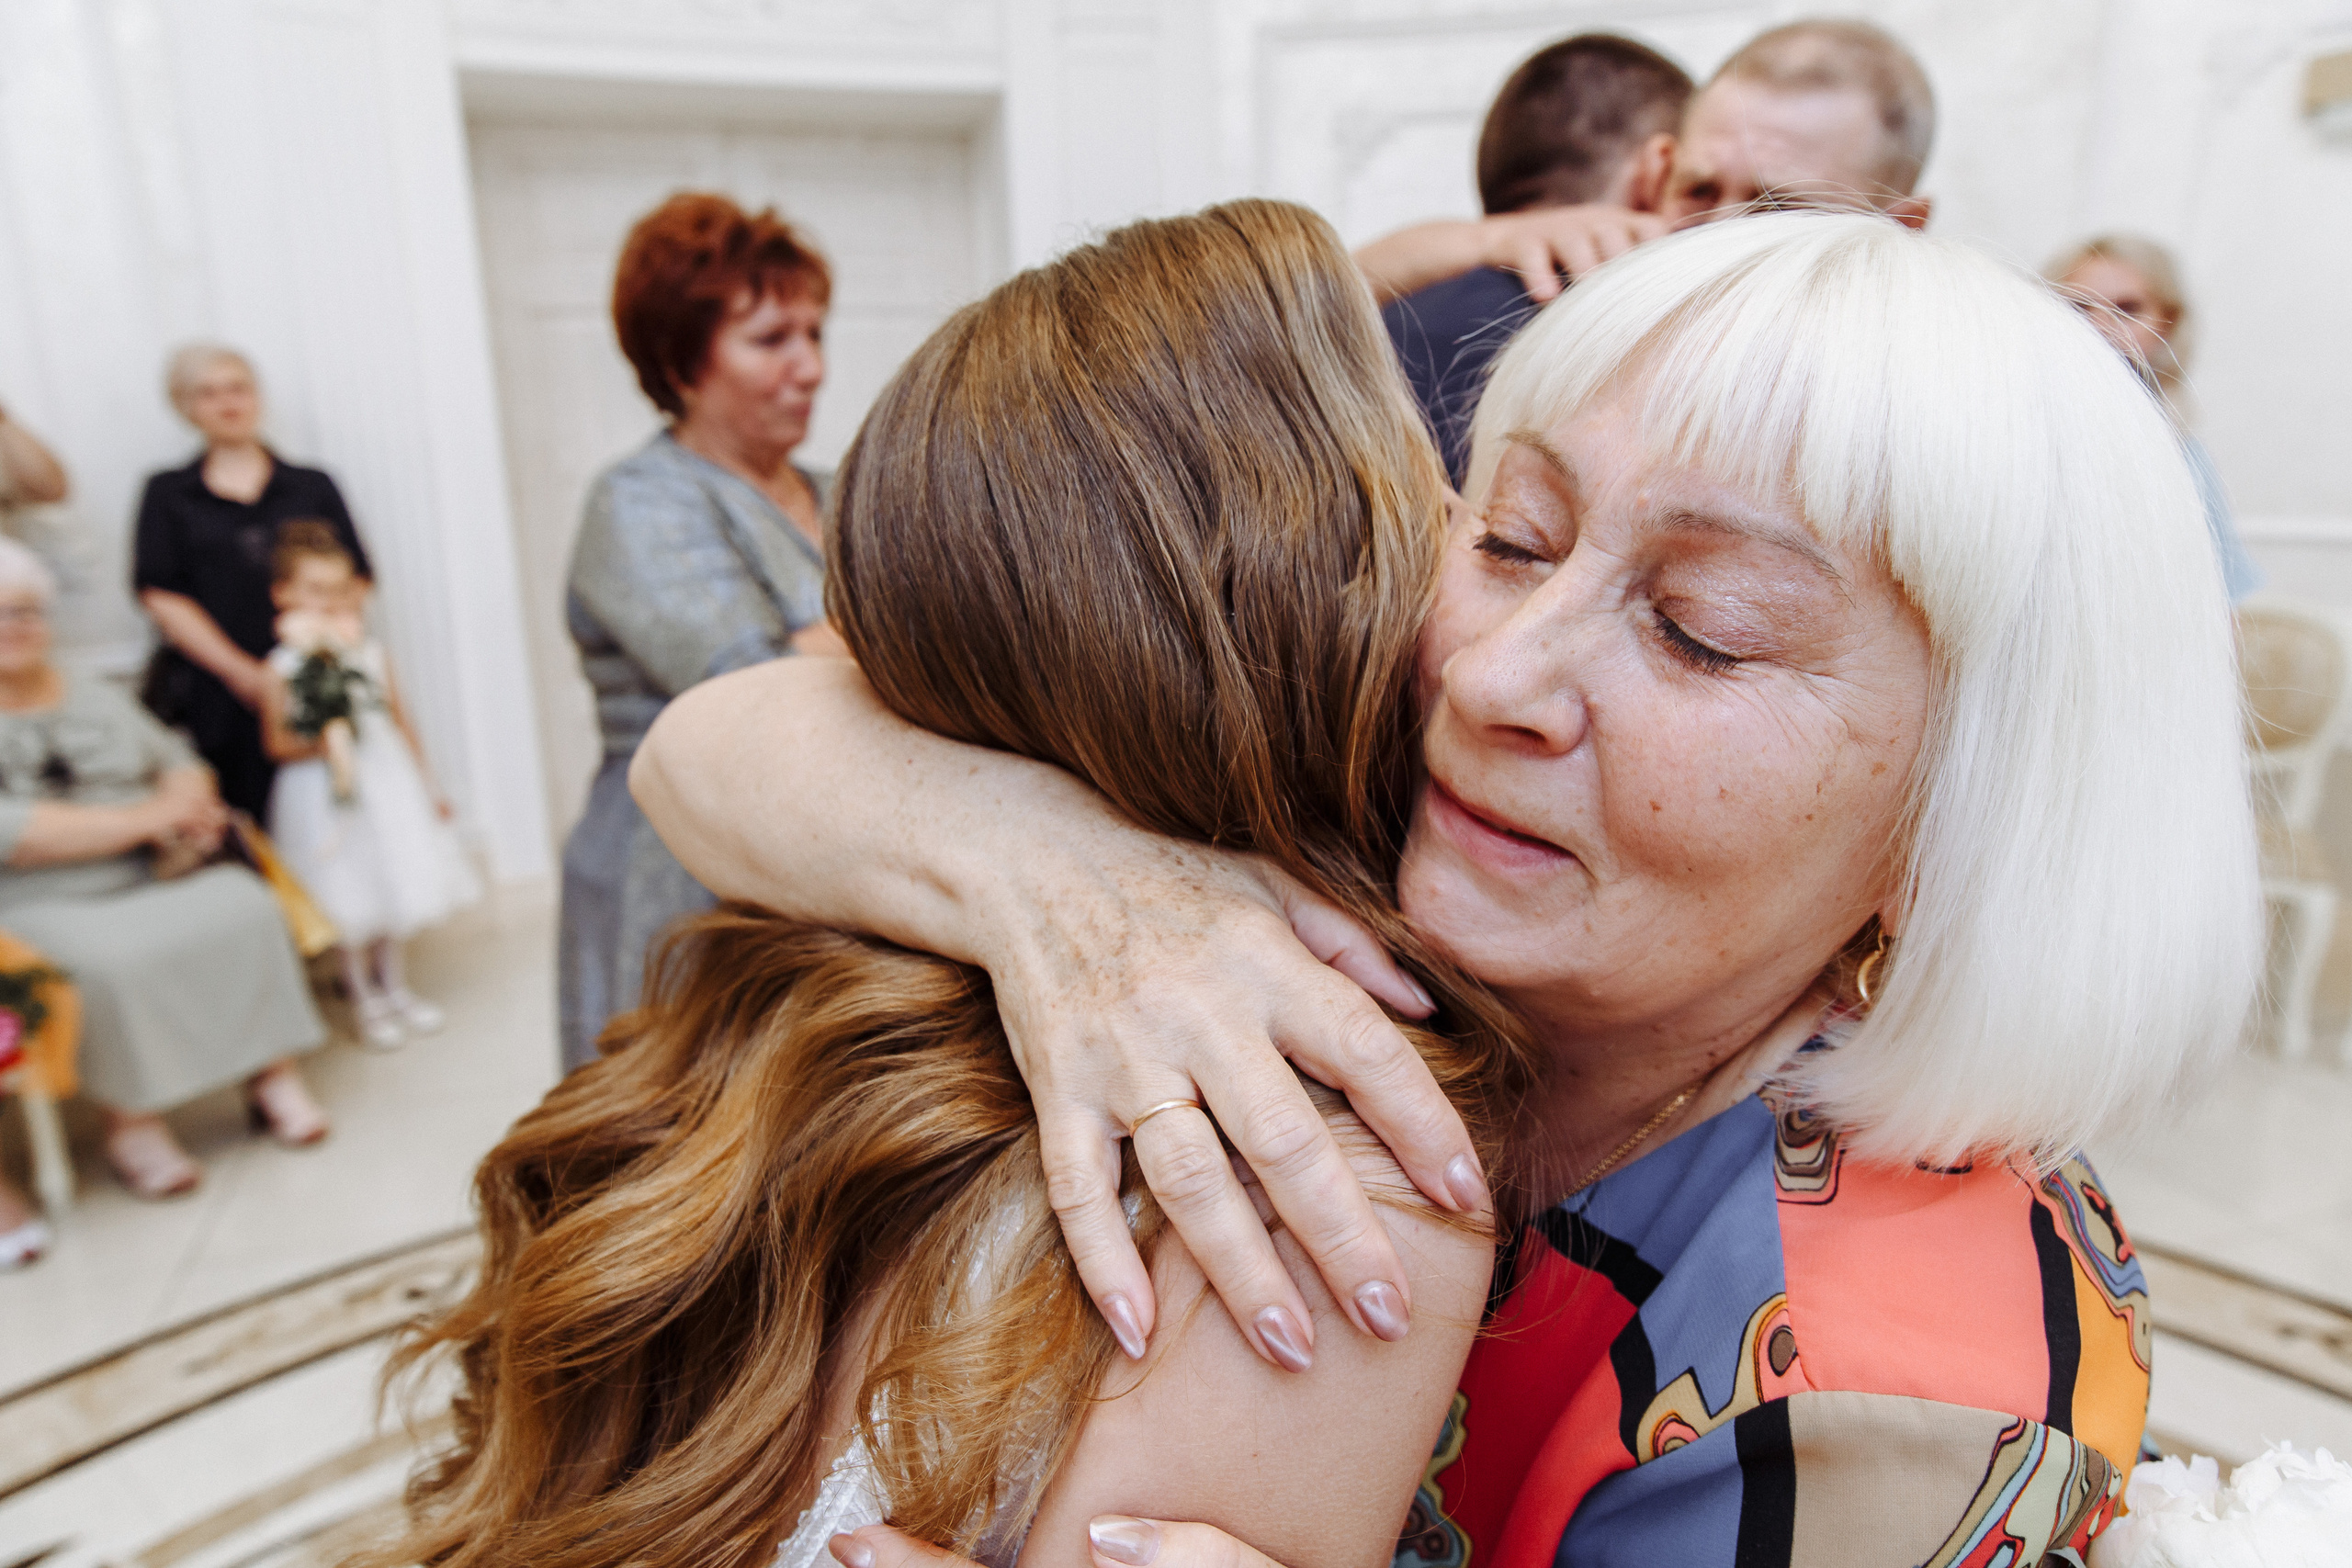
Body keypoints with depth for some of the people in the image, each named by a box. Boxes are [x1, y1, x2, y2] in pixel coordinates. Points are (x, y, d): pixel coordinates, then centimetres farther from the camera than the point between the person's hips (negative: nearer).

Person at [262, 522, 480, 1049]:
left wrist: (428, 786, 9)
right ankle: (367, 1003, 22)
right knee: (352, 910, 4)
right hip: (325, 797, -3)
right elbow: (276, 743, -6)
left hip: (388, 784, 3)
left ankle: (396, 988, 31)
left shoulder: (371, 653, 2)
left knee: (395, 894, 13)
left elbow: (401, 720, 7)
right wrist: (319, 744, -26)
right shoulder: (284, 666, -8)